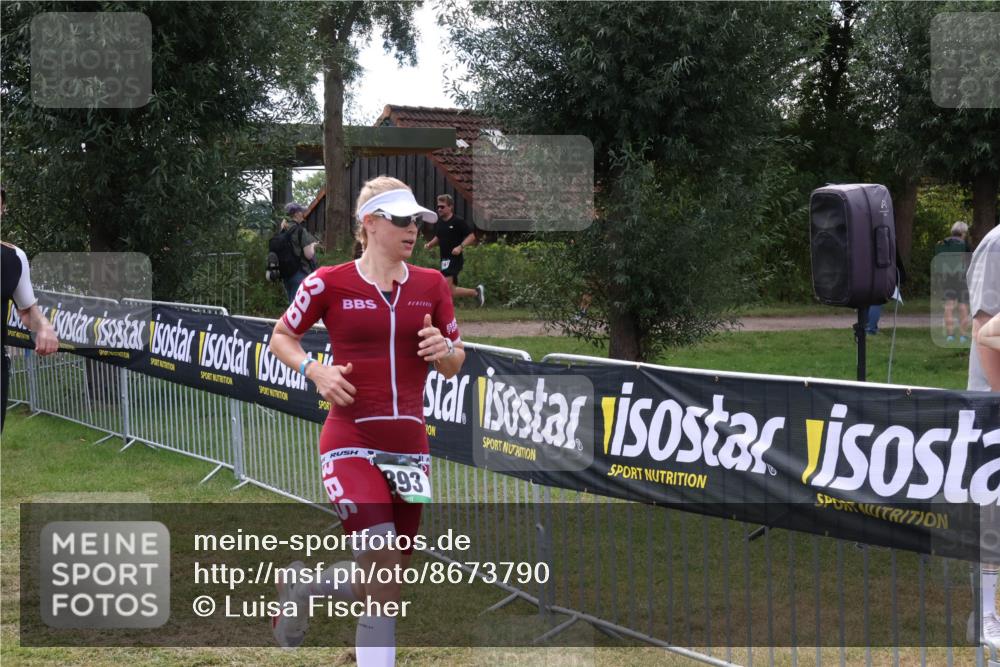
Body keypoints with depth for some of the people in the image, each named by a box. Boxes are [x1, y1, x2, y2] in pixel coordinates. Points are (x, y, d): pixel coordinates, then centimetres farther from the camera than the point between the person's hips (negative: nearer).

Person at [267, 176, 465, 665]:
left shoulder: (432, 286, 6)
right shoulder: (329, 283, -4)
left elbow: (454, 364, 13)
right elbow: (280, 337, 9)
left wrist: (443, 351, -10)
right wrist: (315, 371, -10)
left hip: (410, 445, 5)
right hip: (352, 443, -5)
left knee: (384, 582, 11)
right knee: (384, 584, -17)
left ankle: (302, 589, 38)